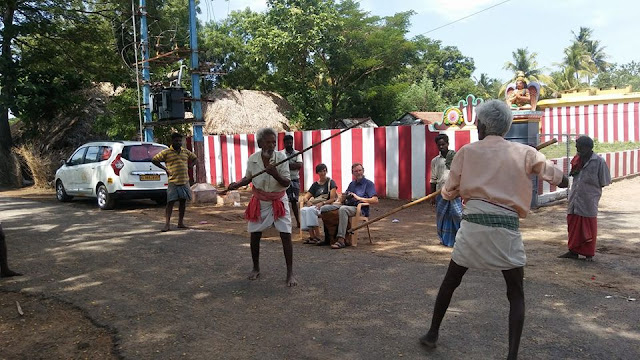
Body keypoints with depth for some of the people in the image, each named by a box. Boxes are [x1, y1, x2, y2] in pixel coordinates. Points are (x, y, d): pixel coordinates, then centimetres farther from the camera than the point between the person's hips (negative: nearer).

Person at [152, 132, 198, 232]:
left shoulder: (185, 152, 10)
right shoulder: (166, 152, -2)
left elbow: (194, 158, 27)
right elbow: (154, 160, 2)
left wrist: (188, 166, 12)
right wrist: (165, 168, -3)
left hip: (185, 181, 5)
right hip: (173, 182, -4)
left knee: (183, 202, 8)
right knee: (170, 202, -6)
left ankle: (181, 223, 17)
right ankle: (167, 224, -5)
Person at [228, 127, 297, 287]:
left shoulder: (281, 158, -17)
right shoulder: (252, 159, -9)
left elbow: (287, 183, -18)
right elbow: (248, 178, 9)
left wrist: (275, 174, -37)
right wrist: (237, 184, -10)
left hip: (279, 201, -2)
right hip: (260, 201, 3)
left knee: (286, 235, -9)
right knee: (255, 235, 8)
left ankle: (290, 273, 1)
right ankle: (256, 268, 29)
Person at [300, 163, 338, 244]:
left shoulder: (331, 182, 6)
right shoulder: (315, 184, 21)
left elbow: (332, 199, -5)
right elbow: (305, 197, 15)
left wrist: (322, 203, -22)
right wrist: (307, 201, -9)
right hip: (315, 205, 5)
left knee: (311, 210, -34)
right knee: (303, 210, -28)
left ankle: (317, 237, -32)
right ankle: (311, 236, -31)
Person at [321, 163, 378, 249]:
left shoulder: (369, 183, 7)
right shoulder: (352, 184, 26)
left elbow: (375, 200, -7)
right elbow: (342, 201, 26)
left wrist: (359, 198, -12)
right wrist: (345, 197, 1)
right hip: (347, 206, 7)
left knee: (343, 209, -39)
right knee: (324, 208, -12)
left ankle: (341, 240, -43)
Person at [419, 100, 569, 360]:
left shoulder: (467, 151, 5)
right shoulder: (524, 152, 5)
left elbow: (449, 192, 6)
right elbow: (562, 181, 11)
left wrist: (446, 191, 29)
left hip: (473, 225, 1)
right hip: (507, 229, 0)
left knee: (449, 283, 20)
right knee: (516, 295, 15)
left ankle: (432, 335, 33)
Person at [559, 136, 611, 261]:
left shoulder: (599, 162, -10)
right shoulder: (577, 159, 6)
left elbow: (604, 182, -5)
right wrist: (574, 171, -1)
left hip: (589, 201, -5)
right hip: (575, 199, 5)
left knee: (589, 228, 8)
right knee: (573, 226, 10)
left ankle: (589, 253, 21)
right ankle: (573, 251, 21)